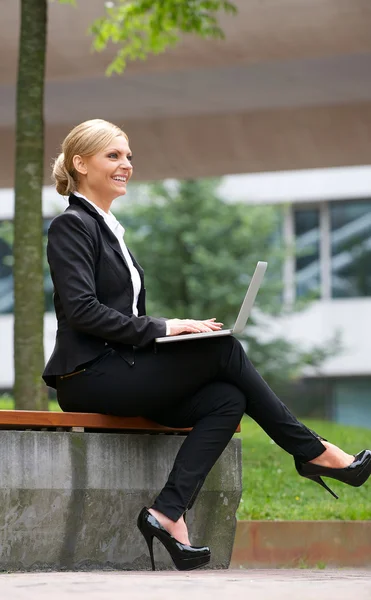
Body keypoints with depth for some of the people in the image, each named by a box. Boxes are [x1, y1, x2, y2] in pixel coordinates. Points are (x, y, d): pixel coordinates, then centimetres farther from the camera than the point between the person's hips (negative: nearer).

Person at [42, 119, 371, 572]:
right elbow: (81, 310, -18)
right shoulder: (72, 226, -6)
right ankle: (310, 451, -3)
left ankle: (168, 513, -23)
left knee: (226, 399, -13)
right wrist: (160, 328, -18)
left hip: (118, 372, 9)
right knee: (225, 350, -15)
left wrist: (174, 329, 5)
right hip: (89, 376, -9)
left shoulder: (107, 228, 23)